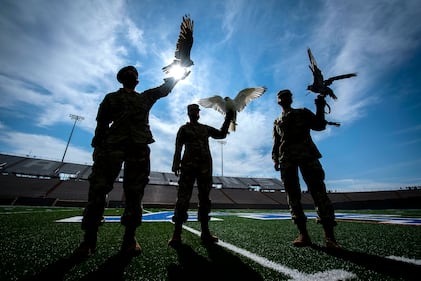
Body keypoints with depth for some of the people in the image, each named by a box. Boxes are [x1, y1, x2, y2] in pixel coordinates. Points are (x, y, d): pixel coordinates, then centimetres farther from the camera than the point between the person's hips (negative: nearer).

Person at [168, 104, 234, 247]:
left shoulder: (206, 129, 21)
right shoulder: (184, 129, 11)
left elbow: (222, 134, 18)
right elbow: (178, 148, 2)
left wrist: (227, 120, 11)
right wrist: (176, 165, -11)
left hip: (205, 166, 4)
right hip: (188, 165, -3)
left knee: (204, 199, 5)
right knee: (183, 198, -7)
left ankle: (205, 233, 14)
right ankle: (177, 234, -1)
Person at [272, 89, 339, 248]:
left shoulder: (303, 113, 20)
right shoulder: (277, 122, 25)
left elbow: (319, 126, 8)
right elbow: (275, 144, 20)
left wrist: (320, 108, -5)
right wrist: (275, 159, 8)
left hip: (306, 154, -2)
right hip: (286, 158, 3)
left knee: (318, 189, -11)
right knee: (292, 194, -5)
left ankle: (329, 235, -6)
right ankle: (303, 234, -1)